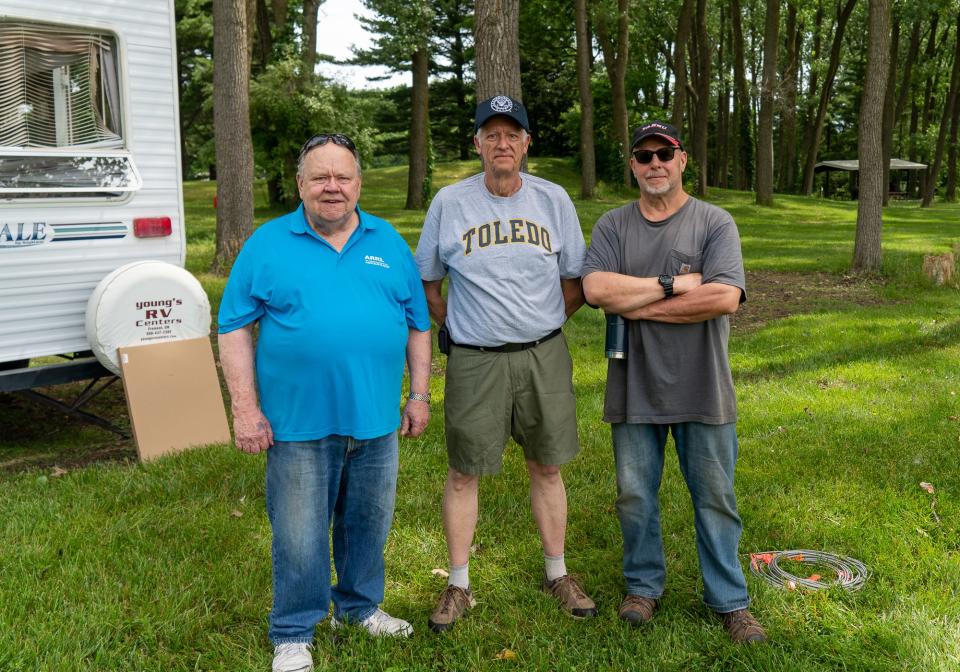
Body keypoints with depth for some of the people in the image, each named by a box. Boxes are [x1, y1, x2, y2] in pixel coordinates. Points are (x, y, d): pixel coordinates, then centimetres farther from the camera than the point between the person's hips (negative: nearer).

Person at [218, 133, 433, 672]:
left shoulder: (389, 243, 7)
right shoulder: (268, 244, -2)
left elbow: (418, 324, 11)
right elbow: (235, 328, -3)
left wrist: (420, 395, 6)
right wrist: (246, 409, -9)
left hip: (376, 420, 3)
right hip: (299, 423, -3)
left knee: (369, 524, 18)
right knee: (300, 536, 7)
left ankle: (362, 605, 40)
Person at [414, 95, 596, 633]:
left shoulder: (554, 200, 3)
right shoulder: (449, 202, 0)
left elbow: (576, 280, 10)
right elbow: (426, 281, 11)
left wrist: (542, 327, 7)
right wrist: (455, 327, 8)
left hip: (544, 356, 1)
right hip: (474, 361, -1)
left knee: (547, 466, 11)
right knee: (464, 472, 4)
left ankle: (557, 575, 27)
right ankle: (459, 586, 18)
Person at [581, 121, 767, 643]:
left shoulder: (715, 223, -2)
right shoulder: (612, 226, 4)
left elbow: (725, 298, -17)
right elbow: (596, 289, -14)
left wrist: (639, 305, -14)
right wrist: (674, 284, -16)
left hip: (701, 389, -1)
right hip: (634, 388, 2)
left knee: (715, 498, 9)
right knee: (634, 496, 13)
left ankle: (730, 600, 25)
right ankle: (643, 586, 33)